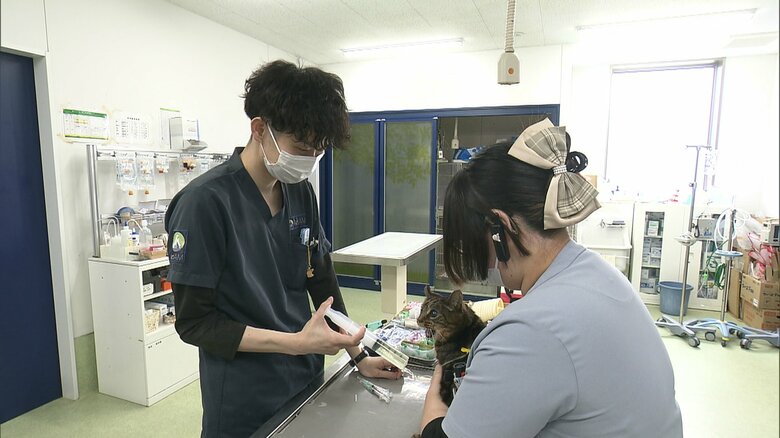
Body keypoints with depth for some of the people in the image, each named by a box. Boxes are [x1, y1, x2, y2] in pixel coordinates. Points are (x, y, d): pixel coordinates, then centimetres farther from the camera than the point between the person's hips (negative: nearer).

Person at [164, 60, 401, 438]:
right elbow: (194, 322, -17)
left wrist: (357, 355, 4)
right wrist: (296, 342, -25)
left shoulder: (301, 192, -1)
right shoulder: (205, 202, -20)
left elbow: (322, 280, 4)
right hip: (245, 405, -6)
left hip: (308, 382, 6)